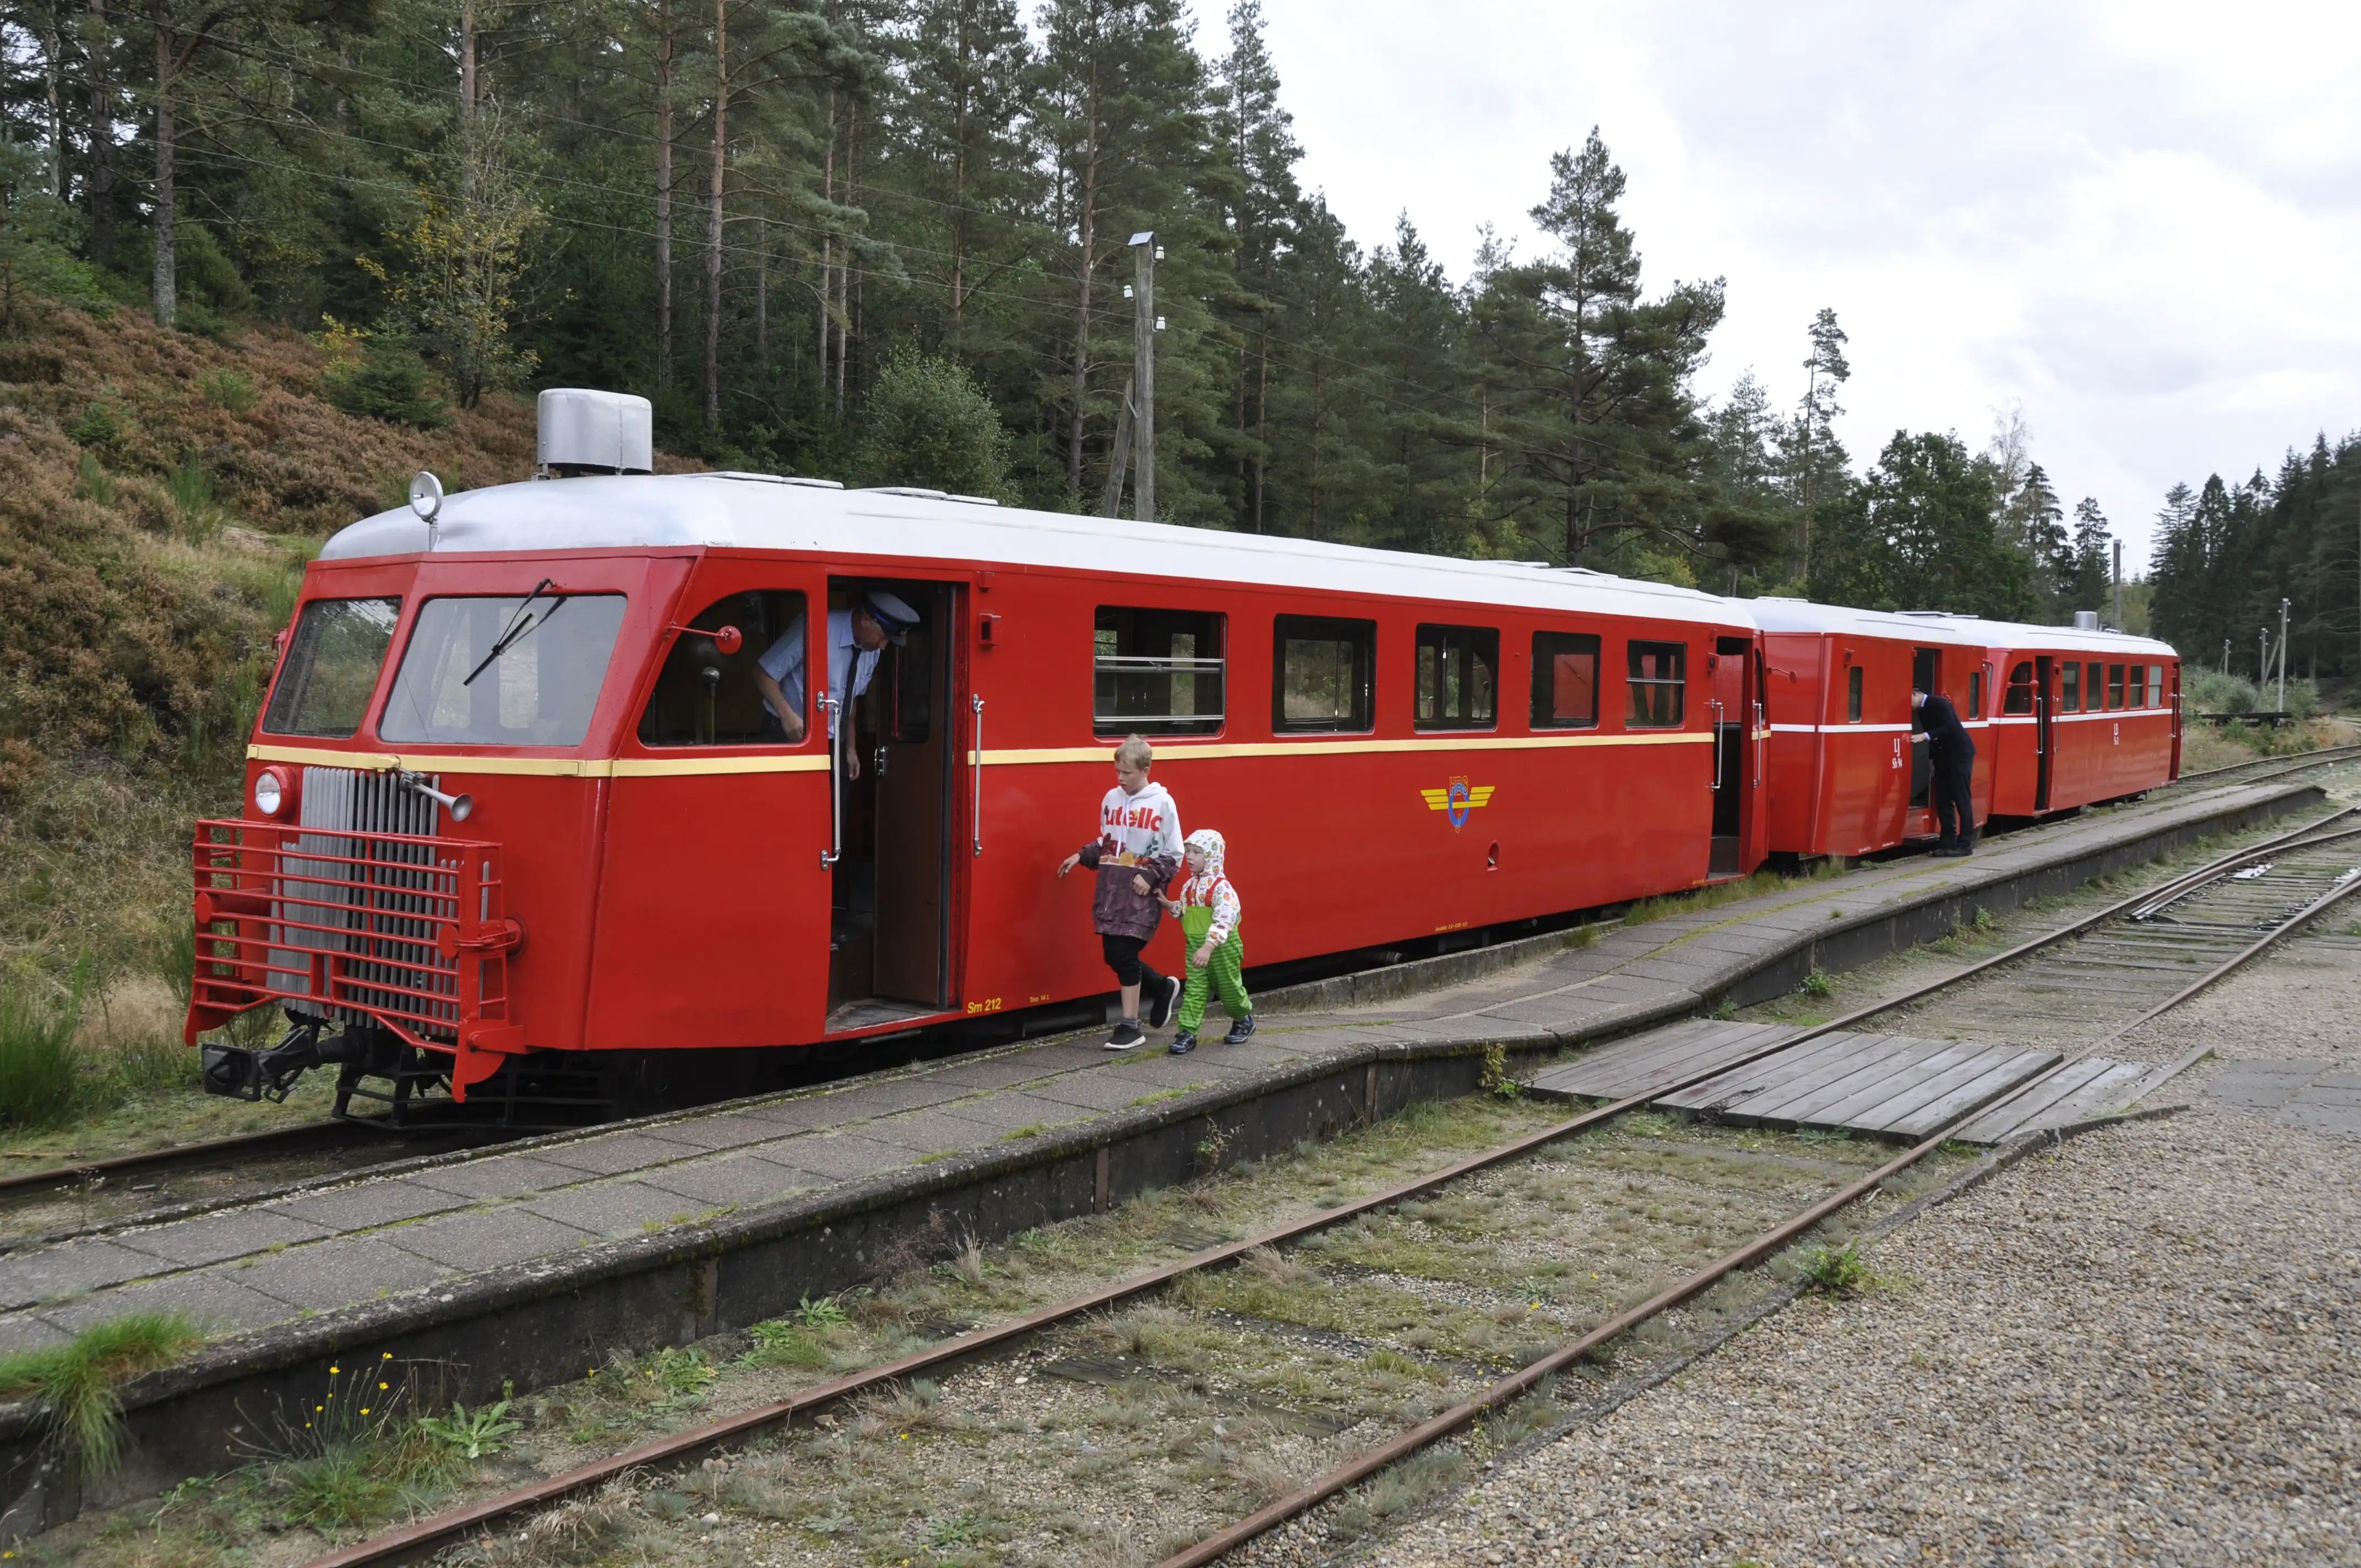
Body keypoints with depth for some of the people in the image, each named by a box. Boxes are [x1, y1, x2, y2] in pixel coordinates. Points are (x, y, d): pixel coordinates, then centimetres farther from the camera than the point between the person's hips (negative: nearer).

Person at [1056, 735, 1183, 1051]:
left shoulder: (1162, 803, -6)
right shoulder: (1112, 799, 9)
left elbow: (1173, 854, -2)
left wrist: (1151, 877, -14)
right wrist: (1082, 856, 6)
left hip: (1141, 892, -6)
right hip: (1111, 887, 6)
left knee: (1125, 954, -8)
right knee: (1112, 954, 6)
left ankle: (1130, 1026, 5)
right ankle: (1163, 988, 32)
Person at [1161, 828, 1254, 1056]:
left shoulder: (1222, 887, -20)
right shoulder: (1189, 886, 6)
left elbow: (1223, 921, -28)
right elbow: (1185, 912, 19)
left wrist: (1208, 947, -37)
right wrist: (1169, 905, 1)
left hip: (1222, 947, -6)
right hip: (1195, 945, 6)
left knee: (1229, 988, 12)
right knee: (1194, 989, -1)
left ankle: (1244, 1019, 38)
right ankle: (1187, 1033, -1)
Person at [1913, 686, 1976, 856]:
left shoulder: (1939, 703, -13)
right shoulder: (1921, 712, 12)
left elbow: (1950, 727, -23)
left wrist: (1927, 736, -31)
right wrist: (1931, 758, 12)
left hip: (1960, 755, -9)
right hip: (1943, 758, 9)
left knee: (1962, 799, -7)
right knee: (1943, 800, 5)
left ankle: (1965, 844, -6)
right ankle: (1947, 842, 9)